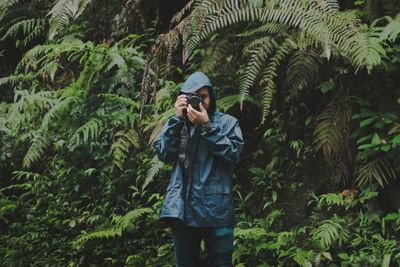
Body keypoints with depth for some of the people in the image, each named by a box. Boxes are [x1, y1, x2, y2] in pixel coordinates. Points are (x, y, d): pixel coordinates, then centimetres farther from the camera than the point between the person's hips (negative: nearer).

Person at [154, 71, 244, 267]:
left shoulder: (227, 122, 6)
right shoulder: (178, 123, 13)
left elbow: (233, 153, -8)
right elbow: (163, 153, 1)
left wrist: (206, 126, -14)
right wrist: (178, 118, -6)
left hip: (216, 208, -2)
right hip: (182, 206, 3)